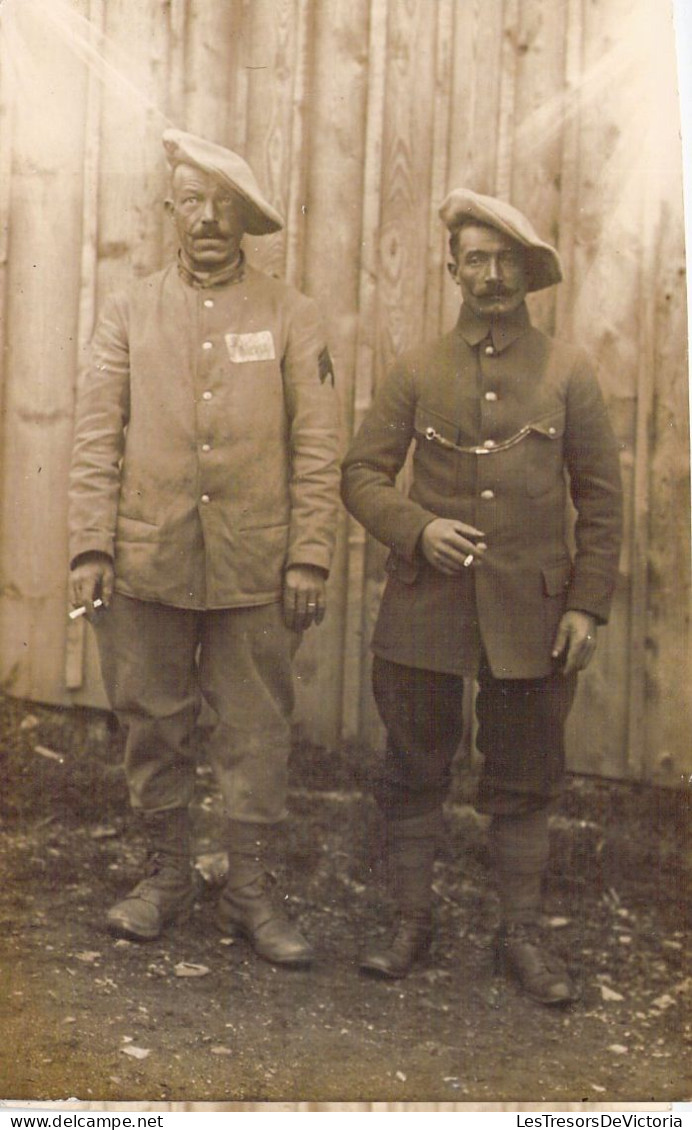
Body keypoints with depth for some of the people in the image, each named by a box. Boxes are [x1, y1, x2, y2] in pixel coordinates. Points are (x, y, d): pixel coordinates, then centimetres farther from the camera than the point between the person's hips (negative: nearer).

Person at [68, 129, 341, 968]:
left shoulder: (290, 316, 5)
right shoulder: (129, 313, 7)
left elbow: (316, 448, 1)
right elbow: (96, 440, 4)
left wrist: (310, 555, -6)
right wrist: (90, 548, -4)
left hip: (254, 571, -1)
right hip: (147, 563, 1)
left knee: (254, 732, 5)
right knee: (152, 727, 9)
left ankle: (249, 887, 17)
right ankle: (165, 875, 25)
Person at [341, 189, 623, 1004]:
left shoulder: (567, 372, 5)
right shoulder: (416, 372, 5)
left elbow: (600, 499, 5)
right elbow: (362, 476, 6)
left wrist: (588, 604, -2)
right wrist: (417, 529, -13)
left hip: (530, 614, 0)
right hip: (425, 609, 1)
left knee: (523, 783, 8)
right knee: (414, 774, 8)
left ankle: (522, 933, 20)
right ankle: (410, 922, 23)